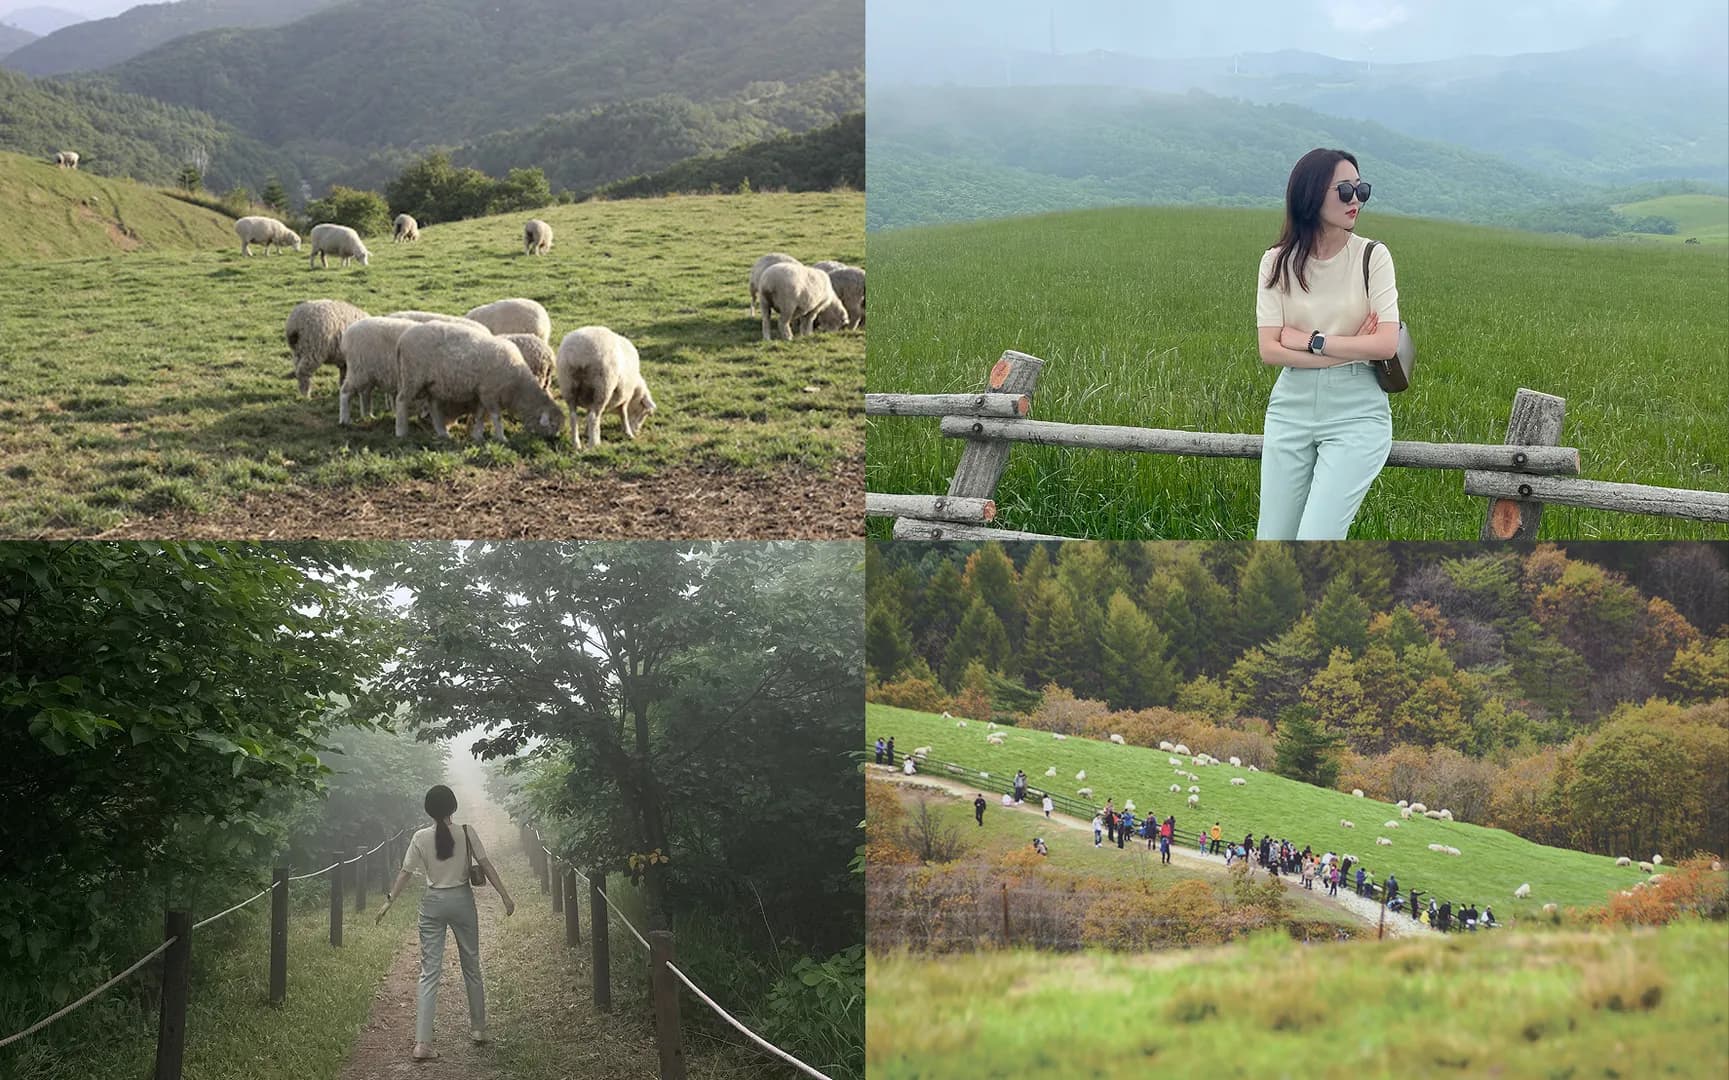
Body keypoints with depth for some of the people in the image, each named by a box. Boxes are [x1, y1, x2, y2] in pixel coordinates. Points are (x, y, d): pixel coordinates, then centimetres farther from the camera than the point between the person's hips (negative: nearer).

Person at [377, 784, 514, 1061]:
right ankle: (478, 1028, 29)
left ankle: (422, 1043, -8)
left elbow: (405, 873, -3)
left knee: (429, 973, 0)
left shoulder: (420, 838, -5)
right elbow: (486, 866, -7)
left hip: (433, 904, 0)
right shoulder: (466, 832, -7)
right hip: (462, 900, 0)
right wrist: (505, 895, -2)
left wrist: (389, 901, 7)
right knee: (471, 967, 16)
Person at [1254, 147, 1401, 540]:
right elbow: (1269, 350, -6)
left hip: (1356, 412, -3)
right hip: (1292, 408, 3)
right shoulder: (1277, 261, 2)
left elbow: (1386, 345, -12)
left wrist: (1310, 341, -11)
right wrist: (1350, 350, -12)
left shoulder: (1372, 257, -3)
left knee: (1315, 546, -14)